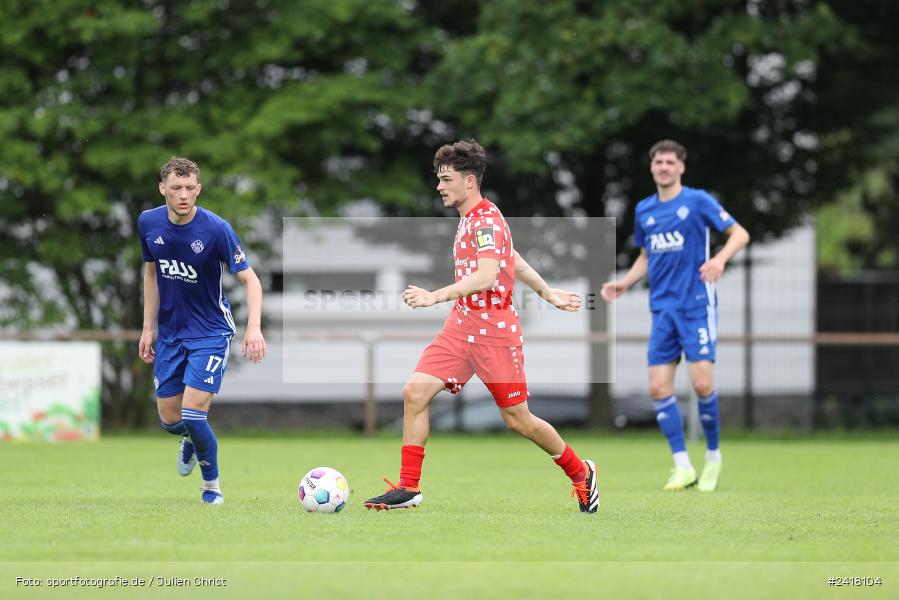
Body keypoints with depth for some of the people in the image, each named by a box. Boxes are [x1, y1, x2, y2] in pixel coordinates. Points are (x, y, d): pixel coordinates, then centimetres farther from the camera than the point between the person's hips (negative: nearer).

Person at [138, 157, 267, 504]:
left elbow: (250, 279, -15)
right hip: (170, 333, 4)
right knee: (169, 420, 6)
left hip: (210, 332, -4)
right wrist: (148, 328, 10)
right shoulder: (149, 223, -5)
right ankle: (191, 440, 44)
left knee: (193, 413, -15)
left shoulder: (216, 229, -19)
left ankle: (211, 483, 10)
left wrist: (254, 327, -30)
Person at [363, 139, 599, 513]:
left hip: (494, 331, -8)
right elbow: (514, 260, 26)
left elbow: (486, 276, -31)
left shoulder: (487, 221, -16)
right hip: (461, 326, 8)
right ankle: (408, 489, -5)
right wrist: (547, 293, 34)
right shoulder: (470, 219, 14)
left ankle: (581, 473, 24)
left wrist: (436, 296, -41)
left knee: (518, 419, 2)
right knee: (415, 392, -8)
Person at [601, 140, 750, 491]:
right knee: (659, 387, -5)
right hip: (662, 309, 5)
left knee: (701, 383, -12)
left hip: (697, 306, -5)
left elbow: (740, 234, -4)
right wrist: (623, 284, 9)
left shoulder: (697, 201, -4)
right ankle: (683, 467, 2)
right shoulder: (644, 210, 12)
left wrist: (719, 259, -21)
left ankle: (713, 456, 9)